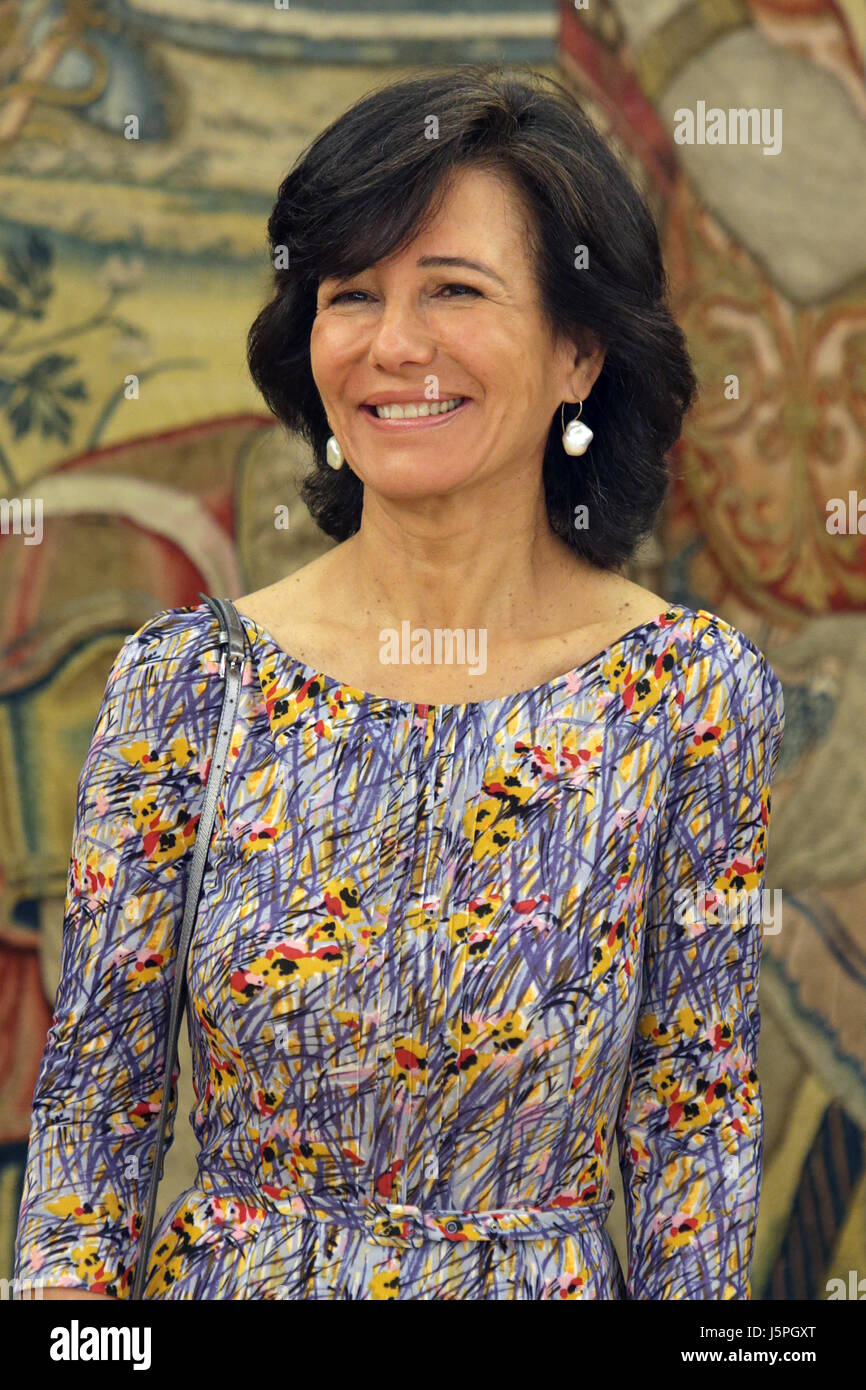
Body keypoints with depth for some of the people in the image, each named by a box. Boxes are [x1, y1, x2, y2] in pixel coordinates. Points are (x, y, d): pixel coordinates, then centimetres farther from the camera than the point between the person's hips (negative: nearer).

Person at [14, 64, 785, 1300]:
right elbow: (94, 1099, -5)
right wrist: (68, 1286, -17)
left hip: (548, 1281, 0)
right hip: (225, 1270, 1)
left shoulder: (696, 695, -11)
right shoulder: (183, 680, -9)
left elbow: (695, 1127, -5)